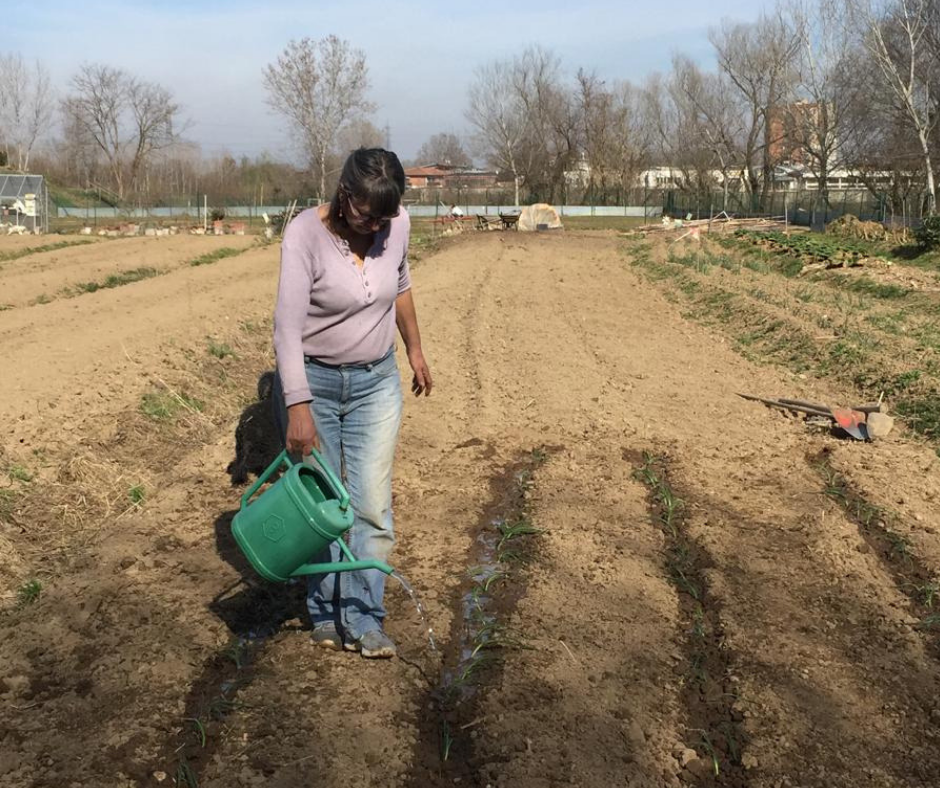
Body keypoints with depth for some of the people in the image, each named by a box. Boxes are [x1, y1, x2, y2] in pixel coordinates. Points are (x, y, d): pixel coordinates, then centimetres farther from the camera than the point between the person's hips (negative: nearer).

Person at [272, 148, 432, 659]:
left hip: (376, 381, 3)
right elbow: (287, 327, -26)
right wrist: (298, 408, -32)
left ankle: (363, 621, 9)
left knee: (371, 505, -1)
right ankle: (326, 614, 25)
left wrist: (414, 349, 18)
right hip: (312, 380, -3)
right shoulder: (305, 234, -22)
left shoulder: (396, 225, -8)